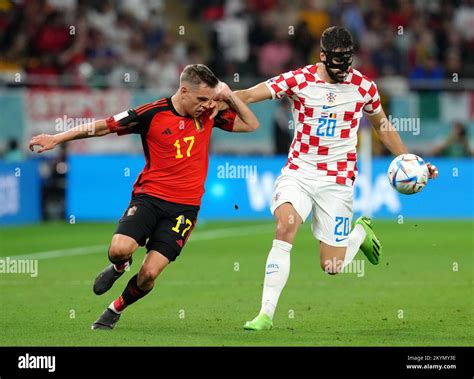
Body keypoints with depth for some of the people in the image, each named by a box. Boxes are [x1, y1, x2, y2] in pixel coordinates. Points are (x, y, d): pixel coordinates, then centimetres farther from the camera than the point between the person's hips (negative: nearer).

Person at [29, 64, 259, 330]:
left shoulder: (209, 113, 4)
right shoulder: (153, 113, -6)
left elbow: (251, 125, 12)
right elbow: (104, 126, 0)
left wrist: (230, 96, -3)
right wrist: (57, 138, 0)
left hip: (184, 207, 2)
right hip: (149, 196, -1)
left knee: (149, 273, -11)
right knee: (119, 249, -26)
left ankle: (115, 310, 19)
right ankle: (120, 267, 14)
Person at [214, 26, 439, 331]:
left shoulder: (364, 86, -2)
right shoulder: (298, 80, -8)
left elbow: (383, 126, 15)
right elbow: (250, 94, -15)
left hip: (338, 179, 0)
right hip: (299, 171, 0)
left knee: (332, 267, -1)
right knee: (285, 225, -29)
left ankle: (361, 232, 34)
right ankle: (266, 313, -23)